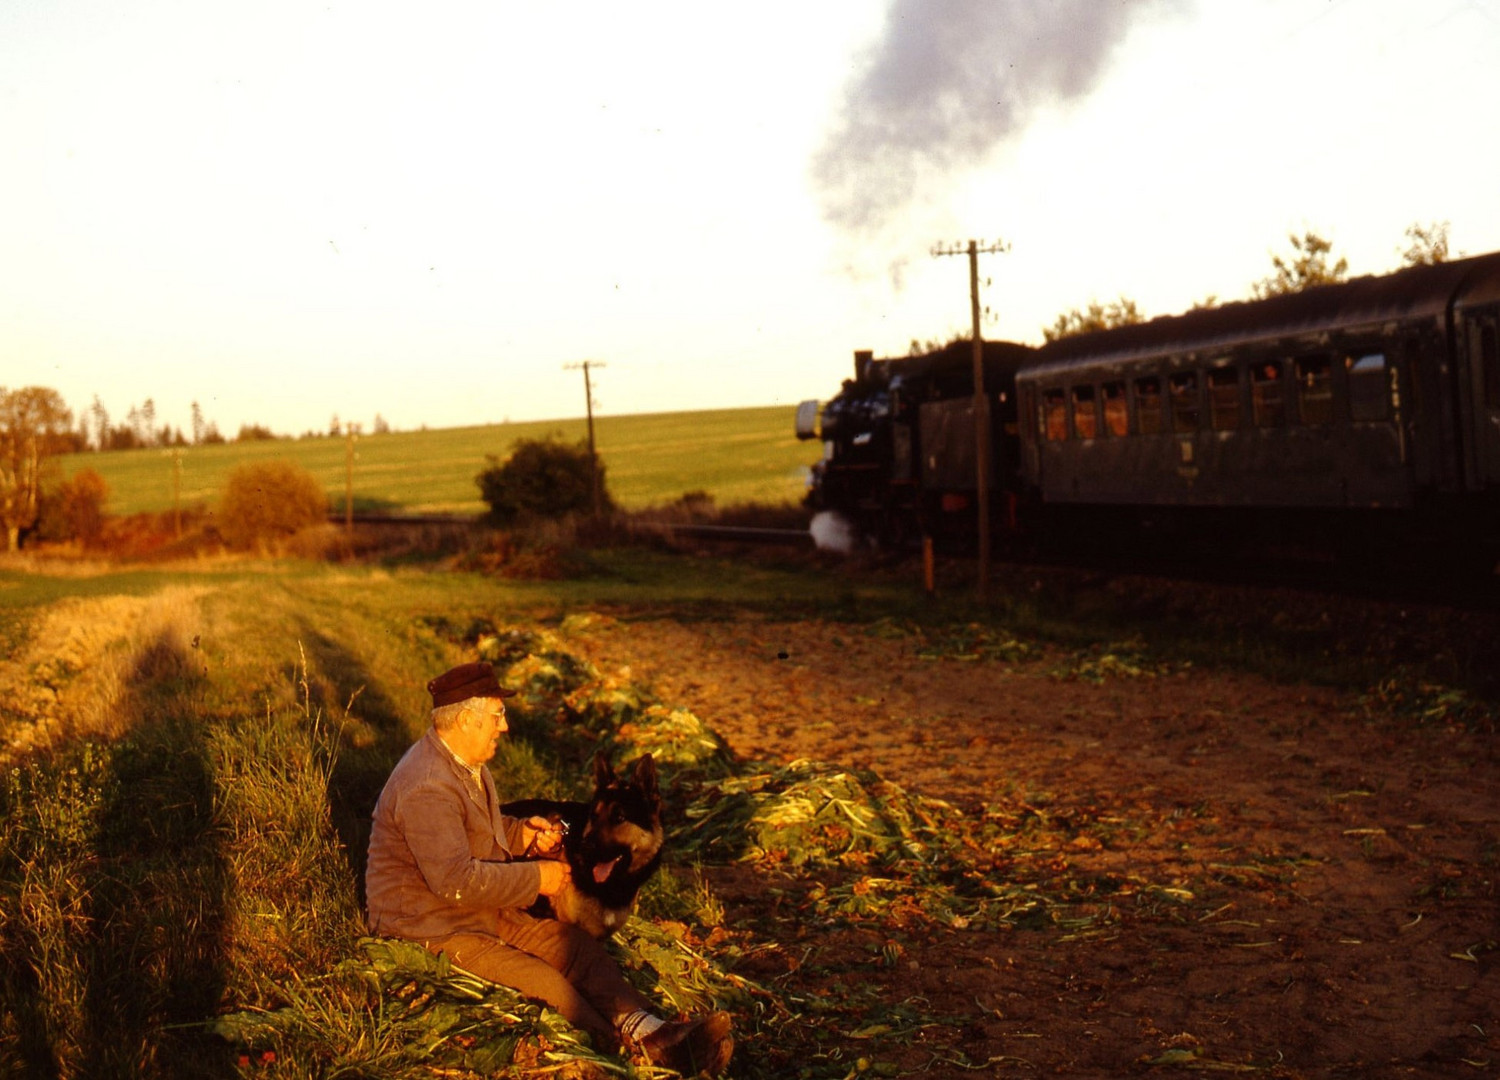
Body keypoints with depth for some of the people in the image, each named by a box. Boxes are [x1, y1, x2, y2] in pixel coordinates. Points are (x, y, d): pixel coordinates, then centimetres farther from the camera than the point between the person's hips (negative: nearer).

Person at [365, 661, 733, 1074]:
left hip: (484, 910, 9)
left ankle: (653, 1032, -22)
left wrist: (522, 832, 5)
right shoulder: (427, 789, -25)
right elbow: (455, 881, -30)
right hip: (433, 932, -9)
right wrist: (535, 878, -18)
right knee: (549, 988, -22)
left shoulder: (466, 761, 9)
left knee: (575, 945, -8)